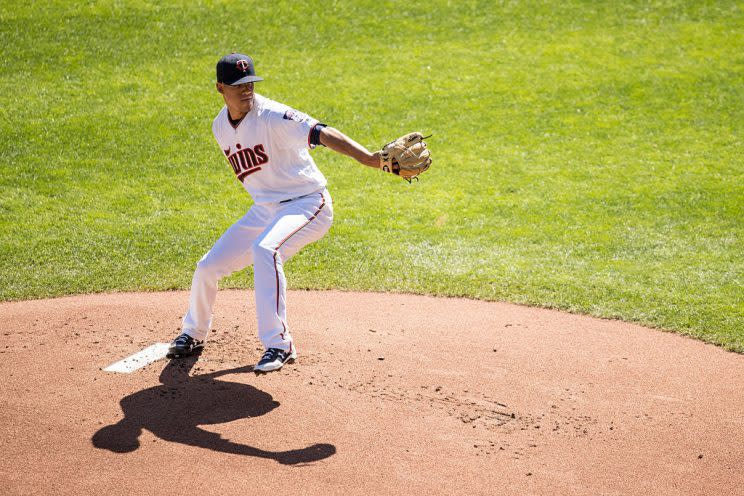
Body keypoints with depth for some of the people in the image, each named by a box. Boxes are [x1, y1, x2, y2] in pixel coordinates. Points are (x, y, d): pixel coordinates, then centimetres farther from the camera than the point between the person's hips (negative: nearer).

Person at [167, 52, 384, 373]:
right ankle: (193, 334, 33)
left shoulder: (272, 116, -22)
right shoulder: (220, 127, 2)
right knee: (208, 267, 5)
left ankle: (279, 344, -28)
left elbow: (322, 134, -37)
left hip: (307, 204, -7)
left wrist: (368, 158, -51)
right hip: (264, 210, 7)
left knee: (265, 250, -36)